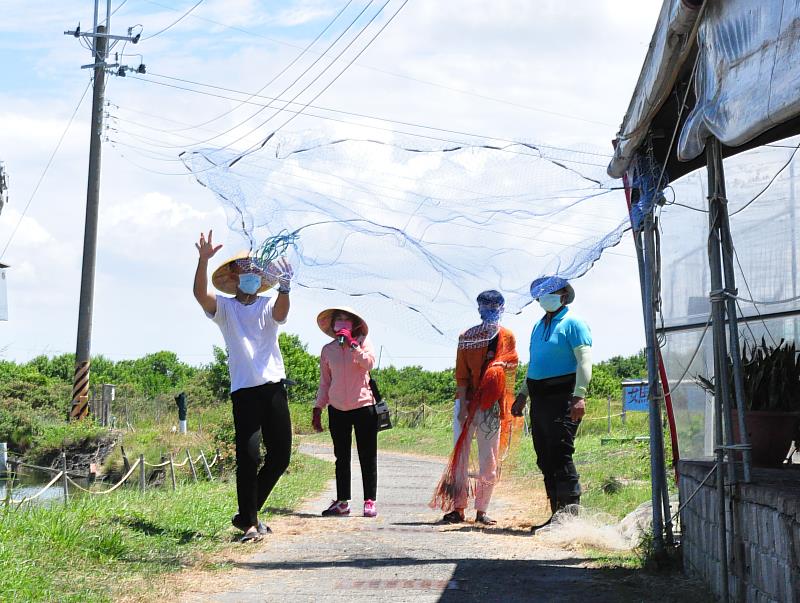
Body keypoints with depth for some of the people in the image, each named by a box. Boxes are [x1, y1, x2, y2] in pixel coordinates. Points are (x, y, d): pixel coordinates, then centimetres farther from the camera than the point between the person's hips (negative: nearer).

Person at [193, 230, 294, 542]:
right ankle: (249, 522, -5)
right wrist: (203, 259, -27)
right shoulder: (224, 307, 9)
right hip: (244, 390, -2)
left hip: (274, 386, 3)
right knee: (248, 455, -11)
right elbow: (200, 294, -11)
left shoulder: (268, 305, 11)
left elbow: (281, 313, -14)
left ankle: (247, 513, 21)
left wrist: (284, 287, -35)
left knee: (280, 456, 4)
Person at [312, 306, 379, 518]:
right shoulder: (327, 350, 7)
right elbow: (324, 382, 13)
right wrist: (317, 409, 9)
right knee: (341, 457, 8)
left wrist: (352, 344, -21)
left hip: (363, 405, -3)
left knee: (367, 456, 0)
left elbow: (369, 363, -18)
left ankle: (370, 501, 4)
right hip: (337, 409, 3)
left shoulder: (362, 341, 1)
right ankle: (342, 501, 13)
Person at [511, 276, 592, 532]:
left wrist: (579, 396, -23)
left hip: (562, 396, -8)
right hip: (539, 397, 8)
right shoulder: (538, 326, 21)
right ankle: (557, 513, 13)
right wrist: (523, 395, 23)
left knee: (560, 454, -14)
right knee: (545, 458, 8)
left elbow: (584, 360, -13)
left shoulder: (573, 323, -4)